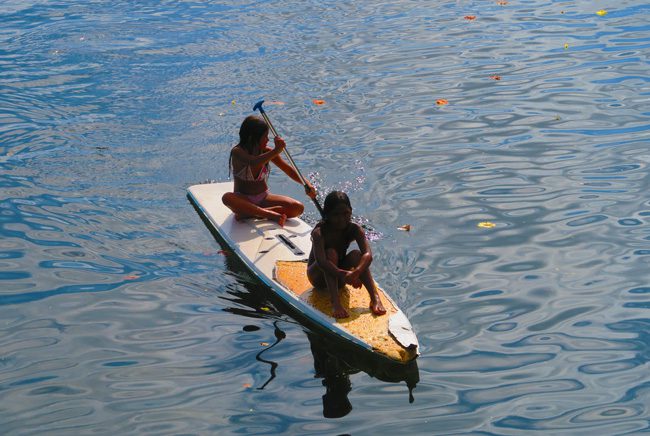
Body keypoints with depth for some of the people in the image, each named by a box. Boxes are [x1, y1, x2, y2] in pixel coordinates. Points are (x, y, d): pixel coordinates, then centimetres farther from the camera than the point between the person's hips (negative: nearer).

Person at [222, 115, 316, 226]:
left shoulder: (267, 151, -3)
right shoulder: (237, 152, -17)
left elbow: (287, 168, 0)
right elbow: (254, 162, -37)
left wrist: (306, 183, -13)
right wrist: (276, 151, -38)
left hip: (263, 198, 4)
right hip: (243, 199, -4)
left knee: (298, 208, -17)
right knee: (227, 198, -39)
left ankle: (249, 213, -24)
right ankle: (271, 214, -36)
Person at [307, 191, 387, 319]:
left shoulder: (354, 229, -14)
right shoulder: (319, 232, -24)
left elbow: (368, 254, -31)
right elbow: (320, 260, -42)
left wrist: (356, 272, -51)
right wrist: (343, 275, -57)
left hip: (339, 278, 3)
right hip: (319, 278, -3)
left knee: (356, 254, -24)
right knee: (331, 253, -31)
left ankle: (375, 297, -35)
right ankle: (335, 302, -45)